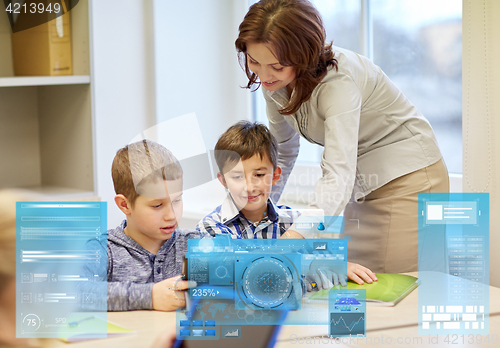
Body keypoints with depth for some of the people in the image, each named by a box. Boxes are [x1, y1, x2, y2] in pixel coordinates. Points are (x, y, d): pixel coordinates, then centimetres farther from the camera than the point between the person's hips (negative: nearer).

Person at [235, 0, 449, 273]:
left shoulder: (337, 79, -32)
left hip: (405, 179, -7)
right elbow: (282, 151, 9)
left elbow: (338, 176, -43)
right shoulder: (274, 79, -9)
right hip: (359, 185, 7)